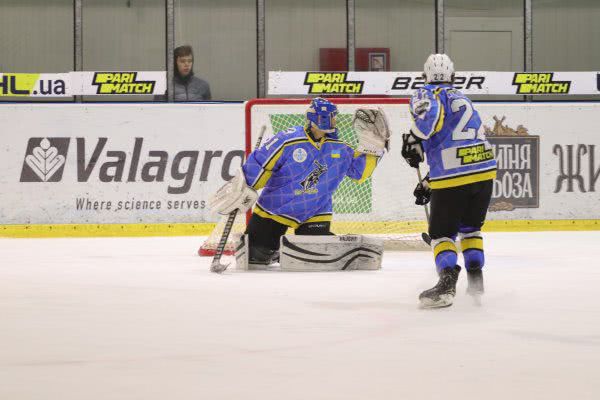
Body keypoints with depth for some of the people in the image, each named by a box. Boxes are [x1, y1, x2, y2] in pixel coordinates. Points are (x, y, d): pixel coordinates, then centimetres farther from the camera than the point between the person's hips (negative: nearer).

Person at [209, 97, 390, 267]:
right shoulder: (287, 141, -19)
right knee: (256, 256, -2)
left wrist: (372, 146, -5)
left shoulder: (339, 148, -1)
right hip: (275, 209, -3)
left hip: (314, 215, 3)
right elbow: (259, 166, -16)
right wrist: (241, 190, -19)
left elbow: (359, 170, 5)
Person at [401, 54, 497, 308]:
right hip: (485, 169, 6)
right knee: (470, 227, 25)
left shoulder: (427, 95, 7)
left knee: (442, 232, 3)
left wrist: (414, 141, -8)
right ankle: (475, 280, 17)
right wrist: (428, 183, 31)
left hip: (452, 177, -6)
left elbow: (430, 112, -20)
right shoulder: (464, 101, 30)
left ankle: (447, 281, -19)